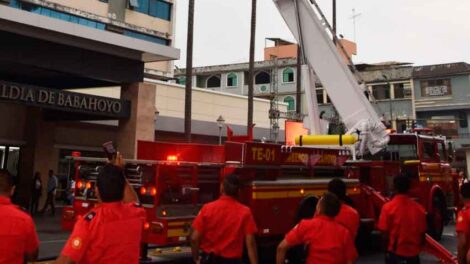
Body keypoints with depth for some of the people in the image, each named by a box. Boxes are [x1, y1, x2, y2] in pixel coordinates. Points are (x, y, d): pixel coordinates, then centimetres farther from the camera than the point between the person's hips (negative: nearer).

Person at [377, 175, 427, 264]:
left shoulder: (388, 207, -11)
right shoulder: (419, 208, -1)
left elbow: (384, 233, -10)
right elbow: (422, 234, 5)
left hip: (395, 253, -3)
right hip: (413, 254, 3)